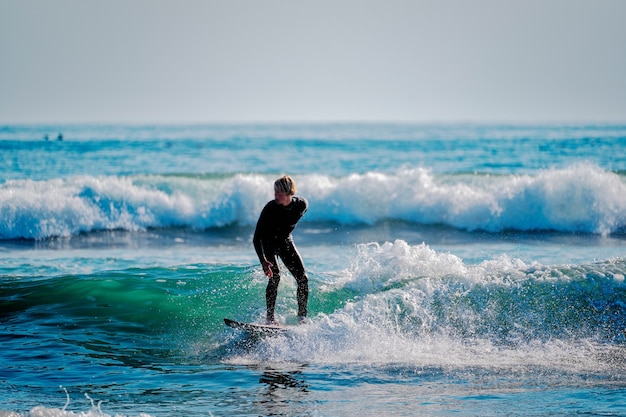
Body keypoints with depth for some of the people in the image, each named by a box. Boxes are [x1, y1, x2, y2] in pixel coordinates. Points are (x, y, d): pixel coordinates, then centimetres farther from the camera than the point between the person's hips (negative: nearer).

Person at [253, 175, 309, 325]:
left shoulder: (302, 205, -21)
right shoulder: (270, 208, -30)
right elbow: (256, 238, -32)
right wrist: (263, 261, -44)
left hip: (286, 241, 4)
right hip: (268, 243, -4)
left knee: (303, 278, -7)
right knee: (275, 276, -23)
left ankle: (302, 317, 4)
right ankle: (270, 318, -18)